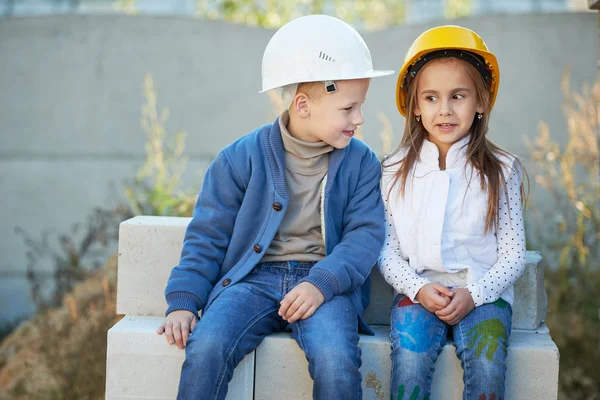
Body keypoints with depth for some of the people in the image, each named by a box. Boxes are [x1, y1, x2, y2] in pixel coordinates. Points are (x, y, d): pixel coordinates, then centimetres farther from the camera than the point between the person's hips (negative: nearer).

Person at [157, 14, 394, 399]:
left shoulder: (361, 162, 5)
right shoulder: (241, 158, 2)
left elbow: (365, 234, -2)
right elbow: (208, 237, 5)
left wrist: (322, 283, -19)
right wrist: (183, 302, -6)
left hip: (324, 281, 0)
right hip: (252, 279, 0)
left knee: (336, 360, -31)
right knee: (205, 348, -28)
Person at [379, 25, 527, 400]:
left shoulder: (501, 171, 2)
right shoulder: (395, 171, 4)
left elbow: (513, 253, 2)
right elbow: (386, 249, 5)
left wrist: (473, 294, -12)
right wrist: (417, 288, -12)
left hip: (483, 292, 0)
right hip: (418, 291, 1)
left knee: (487, 367, -26)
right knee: (410, 363, -26)